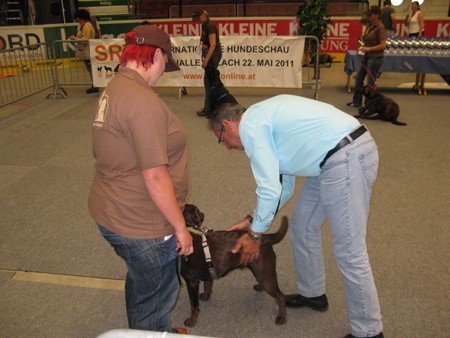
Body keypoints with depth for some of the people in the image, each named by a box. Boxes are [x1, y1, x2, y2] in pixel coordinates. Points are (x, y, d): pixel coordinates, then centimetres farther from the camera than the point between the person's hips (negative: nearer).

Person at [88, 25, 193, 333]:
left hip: (112, 213, 10)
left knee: (139, 282, 31)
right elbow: (155, 176, -26)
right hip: (142, 225, -10)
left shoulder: (114, 89, 5)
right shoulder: (143, 100, -26)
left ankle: (141, 330, 55)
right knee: (155, 299, 14)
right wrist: (180, 227, -15)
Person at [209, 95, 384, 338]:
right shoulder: (264, 118, 20)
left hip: (347, 160, -11)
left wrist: (255, 234, 1)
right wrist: (252, 219, 23)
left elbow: (269, 190, -13)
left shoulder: (250, 126, -9)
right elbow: (283, 186, 23)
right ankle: (312, 294, 39)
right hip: (334, 159, 11)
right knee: (302, 226, 20)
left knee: (349, 253, -3)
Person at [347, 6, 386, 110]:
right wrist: (363, 46, 5)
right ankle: (356, 102, 29)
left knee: (370, 82, -3)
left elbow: (383, 45, -19)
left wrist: (368, 49, -21)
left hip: (375, 58, -9)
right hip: (366, 57, 9)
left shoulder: (380, 27, -15)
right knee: (359, 78, 16)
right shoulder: (369, 25, 9)